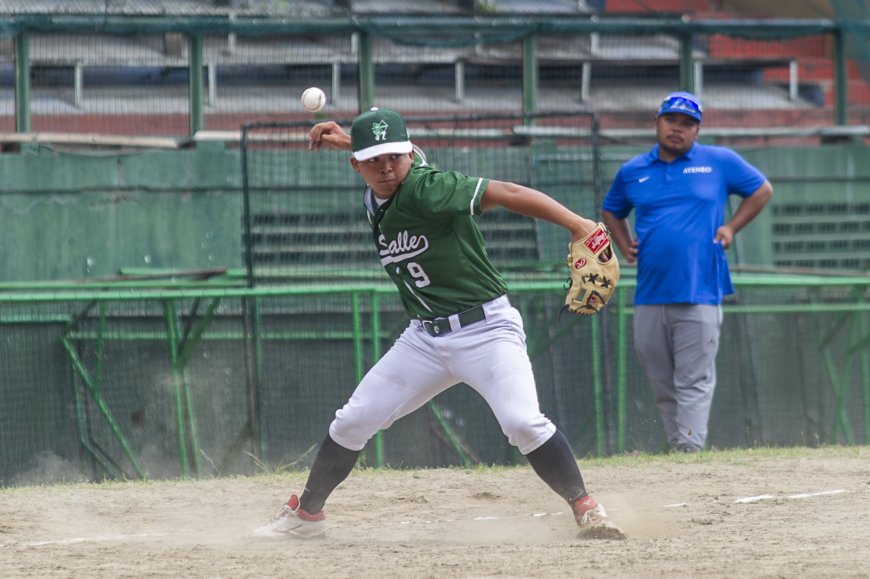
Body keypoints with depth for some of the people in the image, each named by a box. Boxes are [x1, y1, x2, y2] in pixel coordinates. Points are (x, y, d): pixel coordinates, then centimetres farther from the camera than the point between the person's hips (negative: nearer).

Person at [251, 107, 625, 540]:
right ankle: (306, 514, 23)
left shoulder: (424, 189, -19)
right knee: (352, 422, 7)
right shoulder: (375, 200, 4)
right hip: (425, 338, 7)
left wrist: (578, 225, -31)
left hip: (486, 328, -7)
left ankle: (586, 510, -14)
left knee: (523, 423, -26)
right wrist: (348, 141, 15)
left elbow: (504, 193, -24)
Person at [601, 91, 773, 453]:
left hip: (699, 294, -4)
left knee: (694, 381, -9)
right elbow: (611, 211, 30)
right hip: (650, 297, 4)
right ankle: (676, 448, 14)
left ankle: (690, 452, -16)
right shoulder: (632, 172, 14)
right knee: (661, 383, 5)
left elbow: (762, 190, 16)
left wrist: (731, 227, 4)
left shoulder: (720, 162, 6)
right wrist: (624, 245, 12)